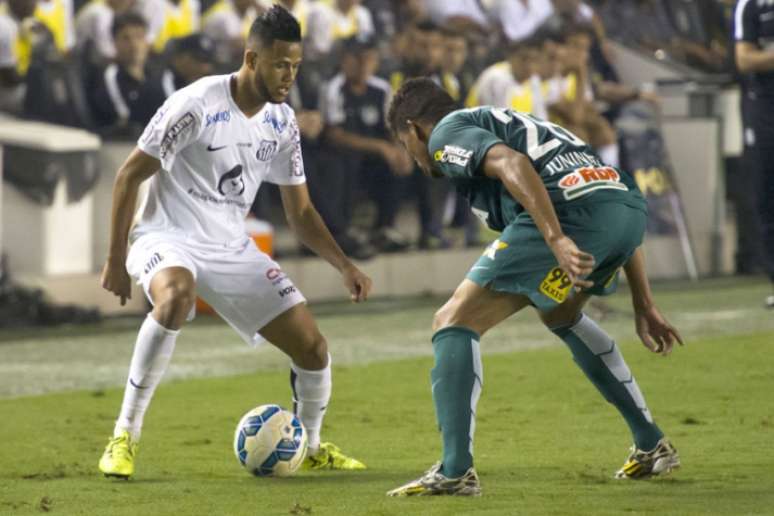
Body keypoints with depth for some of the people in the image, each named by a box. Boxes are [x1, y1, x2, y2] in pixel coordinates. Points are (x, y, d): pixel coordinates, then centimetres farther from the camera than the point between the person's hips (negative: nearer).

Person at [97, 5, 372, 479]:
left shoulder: (282, 123, 2)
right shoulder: (196, 105, -18)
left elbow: (300, 212, 11)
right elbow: (130, 175, -11)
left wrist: (345, 266, -4)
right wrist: (116, 262, -11)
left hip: (233, 249, 6)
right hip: (169, 239, -6)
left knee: (313, 347, -3)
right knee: (175, 298, -41)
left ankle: (313, 449, 26)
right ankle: (125, 437, -29)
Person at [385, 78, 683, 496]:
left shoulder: (446, 132, 13)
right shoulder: (512, 121, 38)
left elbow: (513, 165, -12)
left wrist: (557, 241, -23)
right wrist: (644, 305, 34)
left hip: (570, 211, -9)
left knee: (455, 322, 0)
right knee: (560, 316, 36)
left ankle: (455, 470, -11)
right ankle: (652, 446, 36)